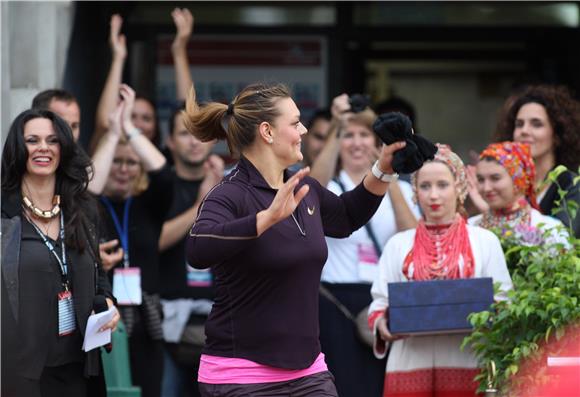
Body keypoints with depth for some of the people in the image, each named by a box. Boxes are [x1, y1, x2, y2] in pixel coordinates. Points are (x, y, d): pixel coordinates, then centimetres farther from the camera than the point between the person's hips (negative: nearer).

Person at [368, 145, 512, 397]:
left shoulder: (484, 241, 12)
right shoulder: (399, 245, 16)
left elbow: (503, 303, 8)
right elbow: (380, 302, 11)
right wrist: (381, 324, -11)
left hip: (465, 361, -1)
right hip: (410, 364, 1)